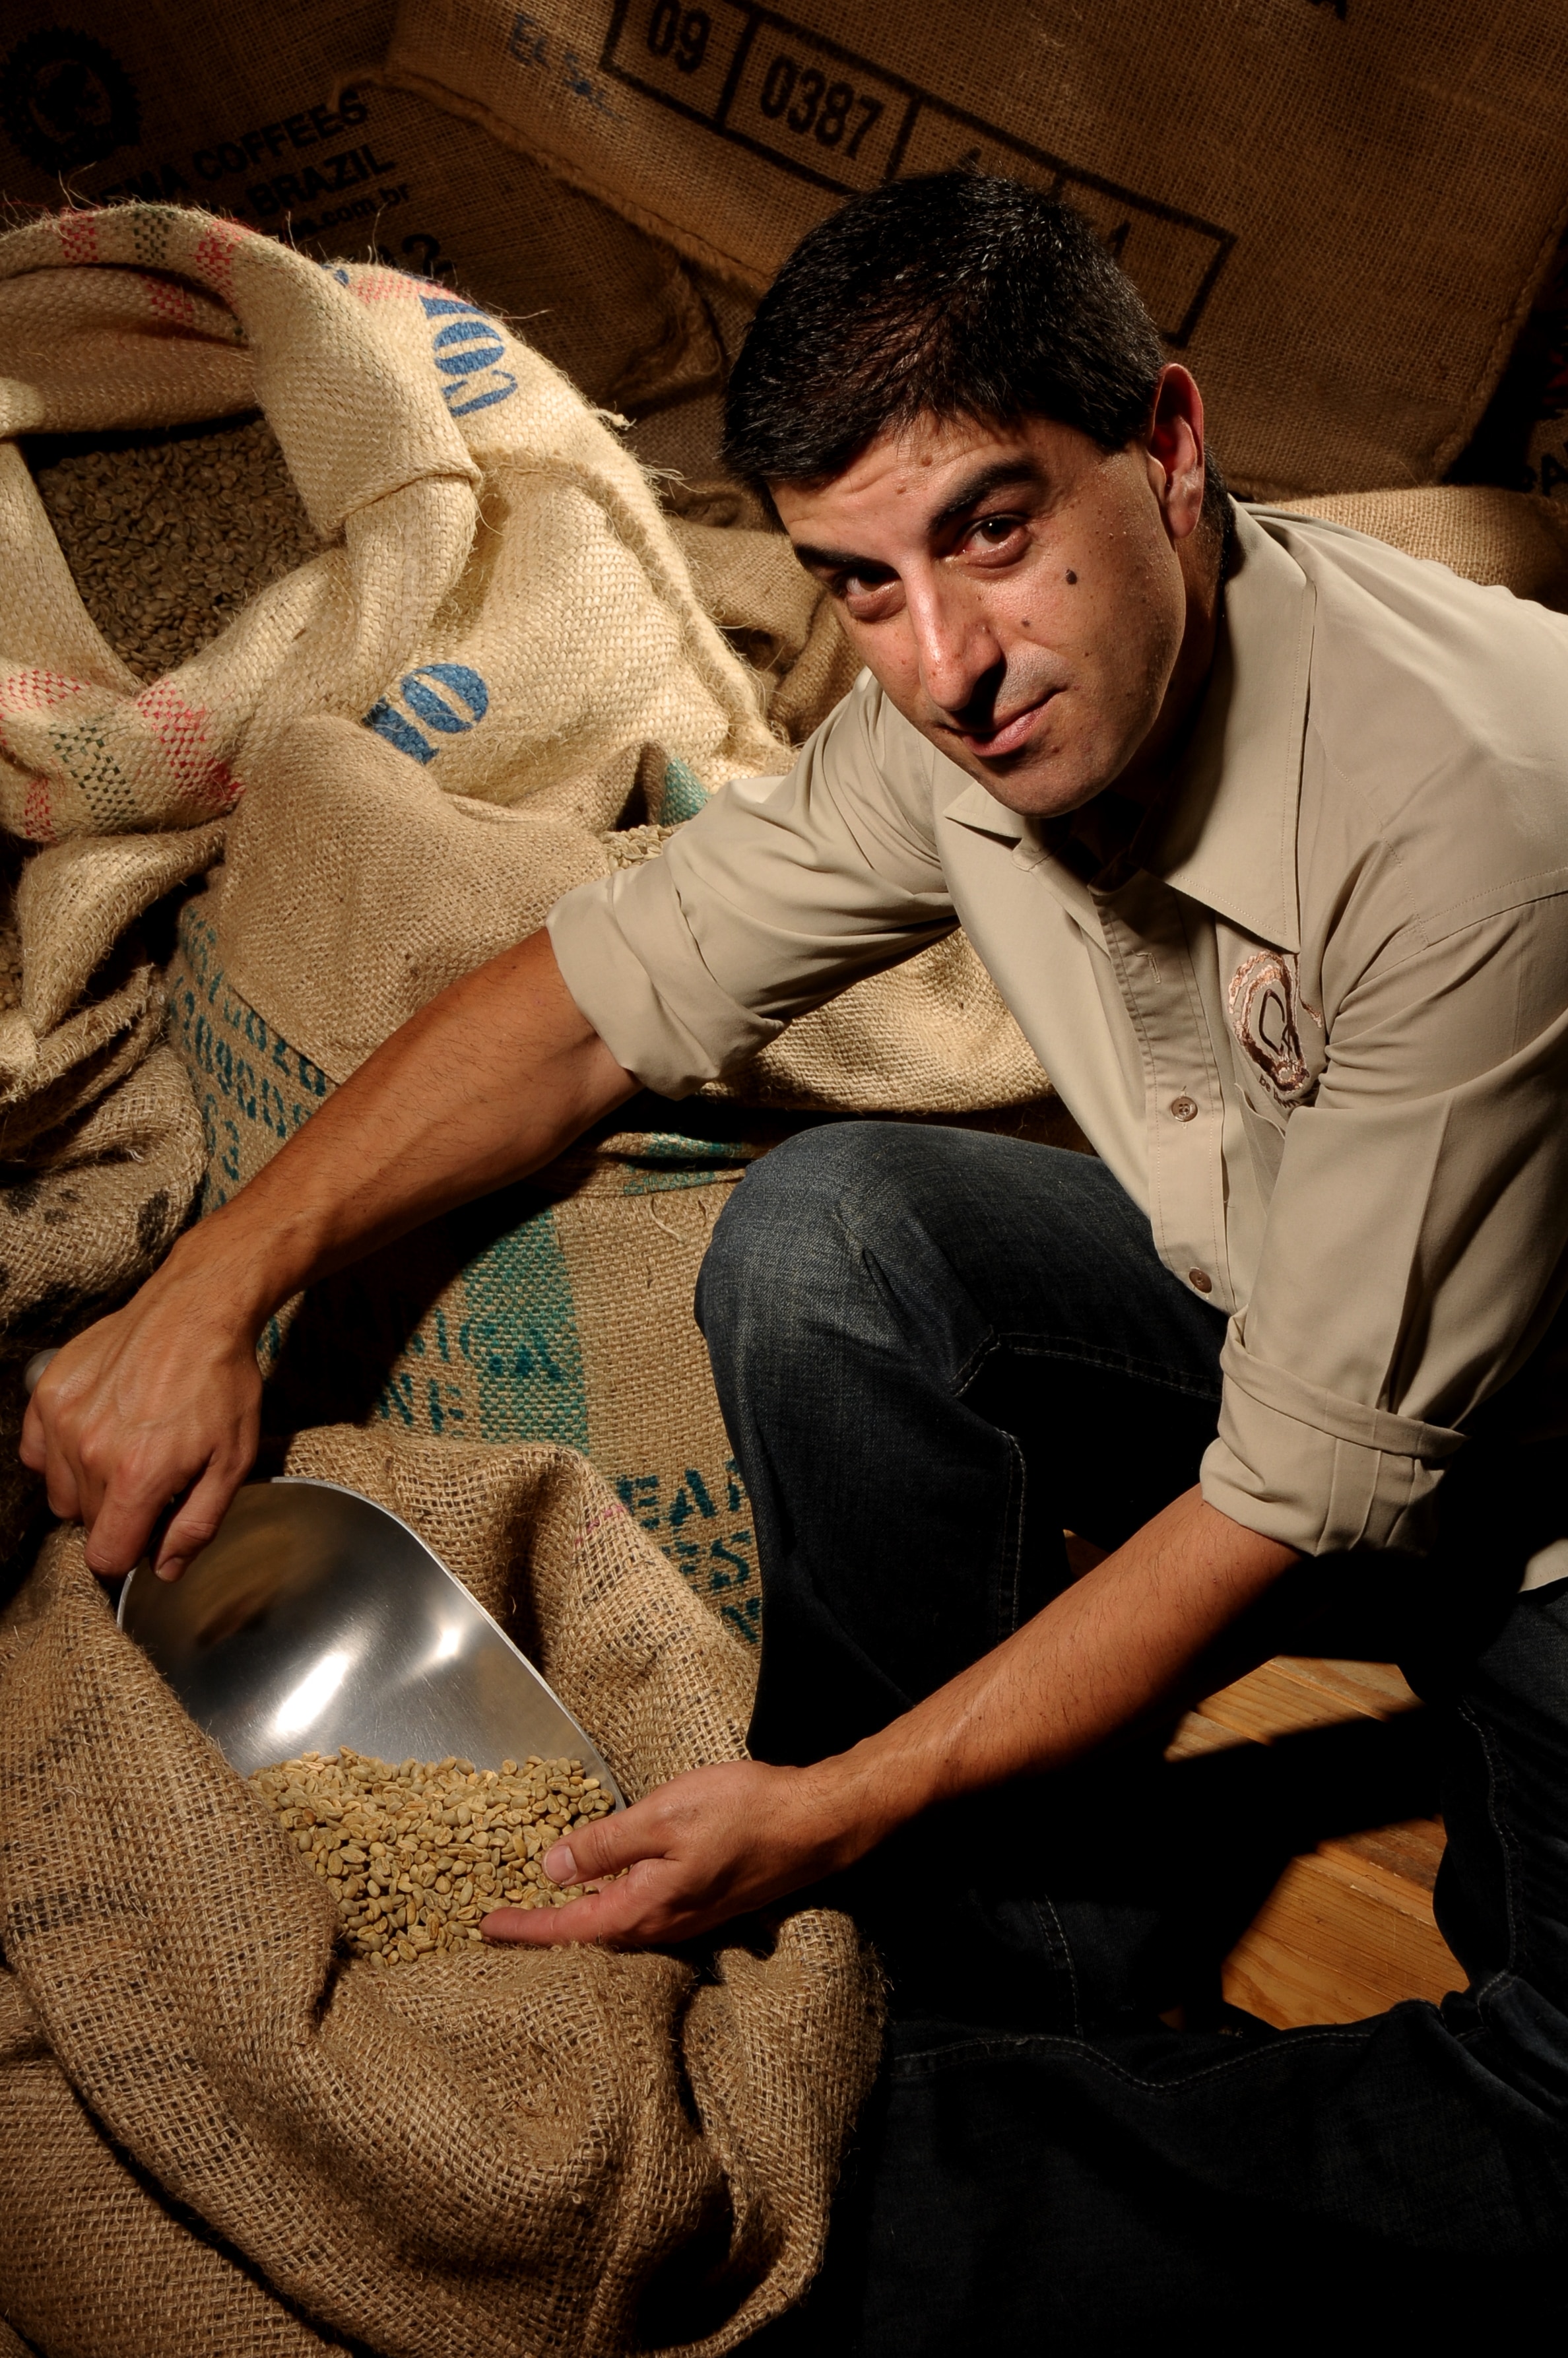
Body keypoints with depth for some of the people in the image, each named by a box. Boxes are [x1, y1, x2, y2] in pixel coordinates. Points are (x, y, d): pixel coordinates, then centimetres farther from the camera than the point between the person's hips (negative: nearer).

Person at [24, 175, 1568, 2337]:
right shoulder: (972, 711, -13)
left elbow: (1322, 1482, -29)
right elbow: (608, 988, -3)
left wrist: (835, 1809, -24)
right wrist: (218, 1283, -12)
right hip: (1253, 1299, 5)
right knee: (820, 1236, -22)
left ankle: (959, 2173, -3)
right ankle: (1044, 2031, -10)